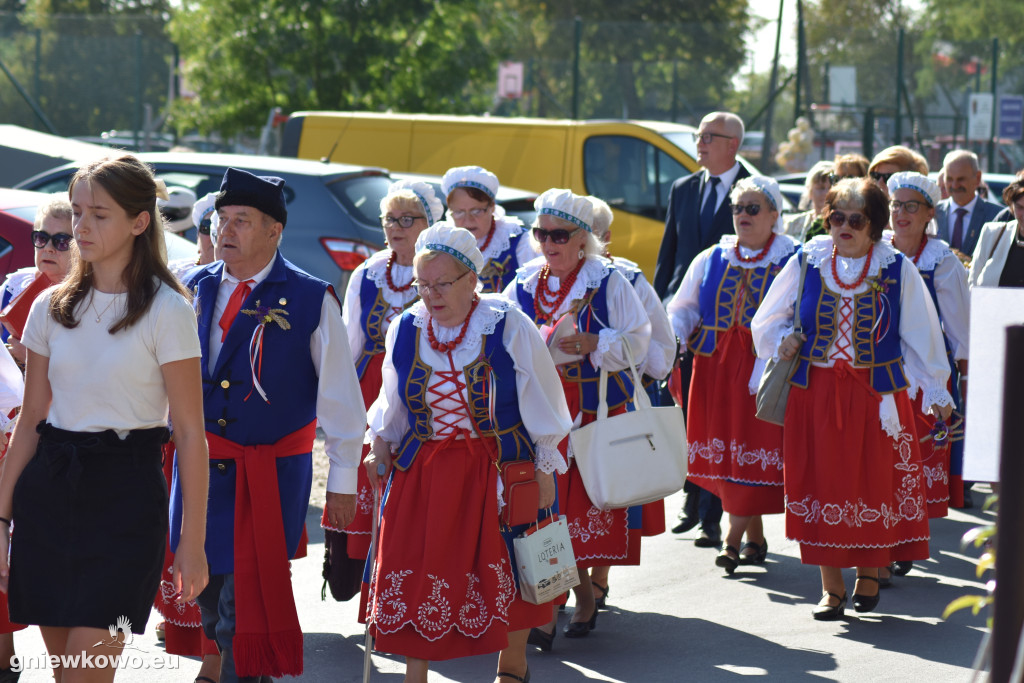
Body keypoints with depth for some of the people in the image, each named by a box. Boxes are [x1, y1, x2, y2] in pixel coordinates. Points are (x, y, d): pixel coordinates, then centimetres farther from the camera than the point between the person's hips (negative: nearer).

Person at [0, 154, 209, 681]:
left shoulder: (166, 311, -7)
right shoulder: (51, 307, 8)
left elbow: (190, 432, -7)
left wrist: (192, 543, -9)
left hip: (125, 494, -5)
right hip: (49, 490, 5)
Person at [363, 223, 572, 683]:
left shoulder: (509, 328, -11)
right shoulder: (405, 330, 0)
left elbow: (541, 406, -4)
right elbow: (391, 404, 16)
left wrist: (544, 472, -4)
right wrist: (380, 448, 7)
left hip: (501, 471, -2)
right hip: (422, 473, 3)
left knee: (507, 571, 8)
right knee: (416, 577, -3)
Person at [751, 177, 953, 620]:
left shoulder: (898, 270, 1)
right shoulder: (806, 264, 4)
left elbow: (921, 334, 6)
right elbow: (766, 322, 15)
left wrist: (936, 391, 5)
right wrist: (783, 341, -6)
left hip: (876, 395, -1)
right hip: (816, 395, 1)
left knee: (876, 482, 2)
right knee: (823, 482, 0)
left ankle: (869, 574, 21)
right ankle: (831, 587, 9)